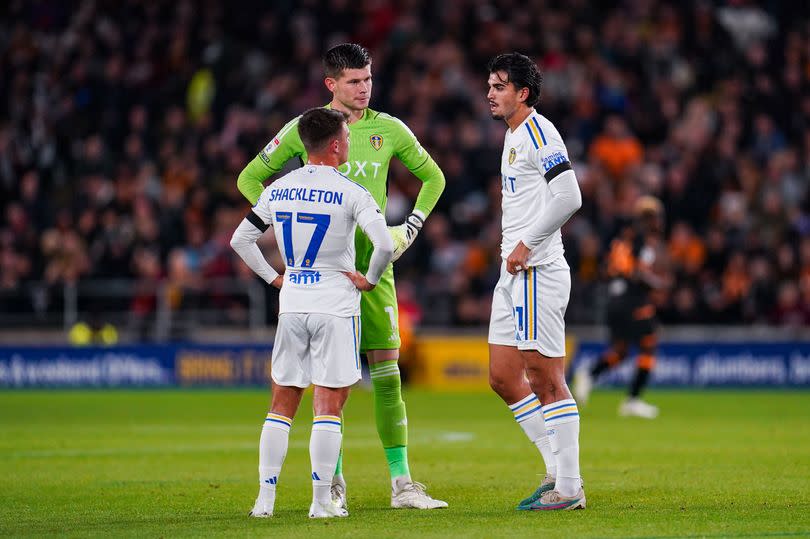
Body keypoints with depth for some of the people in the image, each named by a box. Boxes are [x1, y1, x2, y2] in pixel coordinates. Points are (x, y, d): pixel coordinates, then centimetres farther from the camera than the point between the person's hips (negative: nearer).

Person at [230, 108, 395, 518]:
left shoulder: (277, 190, 5)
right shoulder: (350, 193, -10)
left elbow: (240, 240, 12)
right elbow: (384, 244, -21)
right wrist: (370, 280, -4)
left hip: (292, 304, 4)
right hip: (336, 304, -4)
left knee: (282, 404, 12)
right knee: (329, 406, -1)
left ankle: (265, 497, 9)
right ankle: (322, 500, -4)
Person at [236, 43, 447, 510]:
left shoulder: (389, 130, 6)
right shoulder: (305, 130, -1)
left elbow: (433, 178, 22)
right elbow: (250, 179, 9)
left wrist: (410, 229, 11)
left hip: (374, 263, 2)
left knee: (388, 373, -2)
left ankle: (402, 484, -1)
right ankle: (334, 483, 8)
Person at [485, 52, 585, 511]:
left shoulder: (538, 131, -11)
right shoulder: (514, 136, 19)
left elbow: (568, 197, -22)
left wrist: (526, 245, -17)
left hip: (537, 272, -10)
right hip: (515, 273, 10)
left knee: (547, 381, -7)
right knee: (503, 377, 10)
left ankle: (569, 488, -2)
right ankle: (559, 470, 16)